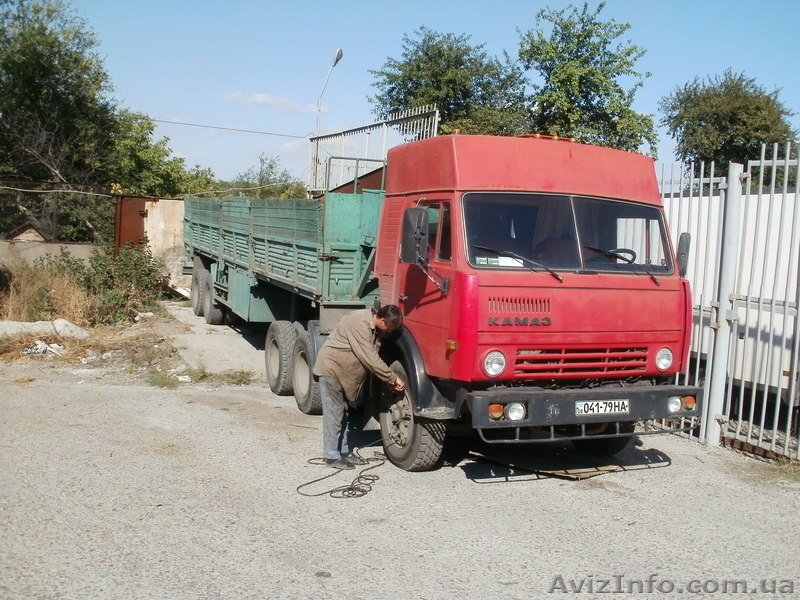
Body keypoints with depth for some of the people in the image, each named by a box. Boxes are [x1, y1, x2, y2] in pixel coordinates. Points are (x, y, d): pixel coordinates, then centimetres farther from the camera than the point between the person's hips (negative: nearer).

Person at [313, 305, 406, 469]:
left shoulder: (373, 326, 2)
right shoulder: (359, 323, -27)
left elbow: (374, 356, 7)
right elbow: (370, 359, -27)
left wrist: (388, 380, -2)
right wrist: (392, 378, -19)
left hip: (342, 371, 10)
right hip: (331, 368, -10)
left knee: (341, 413, 15)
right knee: (334, 413, -6)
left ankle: (344, 451, 23)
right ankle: (332, 456, 1)